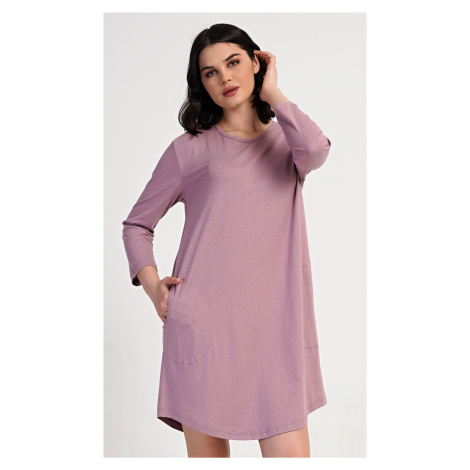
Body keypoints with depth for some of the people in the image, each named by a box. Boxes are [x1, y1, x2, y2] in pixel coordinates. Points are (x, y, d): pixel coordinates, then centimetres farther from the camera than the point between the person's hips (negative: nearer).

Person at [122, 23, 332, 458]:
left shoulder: (286, 141, 14)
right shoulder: (190, 149, 8)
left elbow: (315, 151, -12)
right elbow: (137, 224, 14)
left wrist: (271, 92, 2)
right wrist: (152, 286, -2)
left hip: (276, 324, 2)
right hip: (204, 322, -1)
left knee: (292, 453, -2)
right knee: (207, 451, 4)